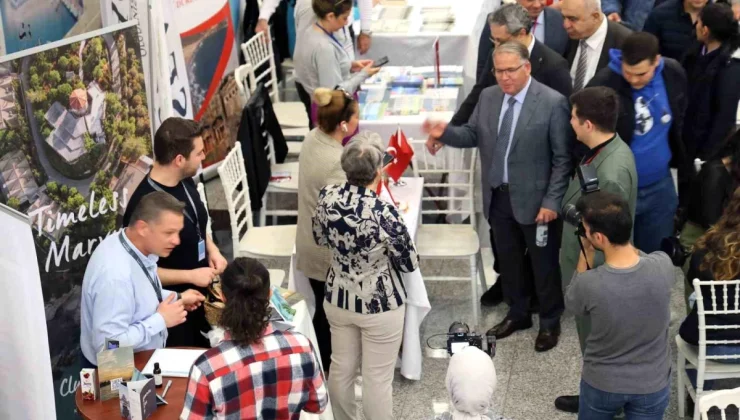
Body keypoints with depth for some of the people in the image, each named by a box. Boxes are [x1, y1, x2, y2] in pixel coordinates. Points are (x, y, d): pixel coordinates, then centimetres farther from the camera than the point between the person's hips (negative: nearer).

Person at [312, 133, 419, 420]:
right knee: (378, 379, 11)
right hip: (379, 304, -6)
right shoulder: (385, 213, -28)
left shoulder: (327, 196, -13)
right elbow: (410, 264, -14)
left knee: (341, 368, 22)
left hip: (338, 298, 6)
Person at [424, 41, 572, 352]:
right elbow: (474, 135, 11)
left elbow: (562, 158, -13)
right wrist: (445, 133, -9)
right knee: (508, 259, 20)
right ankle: (518, 313, 41)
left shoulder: (552, 102, -15)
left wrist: (552, 201, -17)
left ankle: (549, 322, 31)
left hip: (533, 199, -5)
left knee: (543, 263, 11)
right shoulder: (488, 97, 2)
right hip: (497, 196, 5)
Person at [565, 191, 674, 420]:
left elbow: (572, 302, -3)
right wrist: (619, 237, -2)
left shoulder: (588, 284, -29)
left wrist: (586, 252, -6)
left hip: (601, 383, 0)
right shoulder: (663, 265, -22)